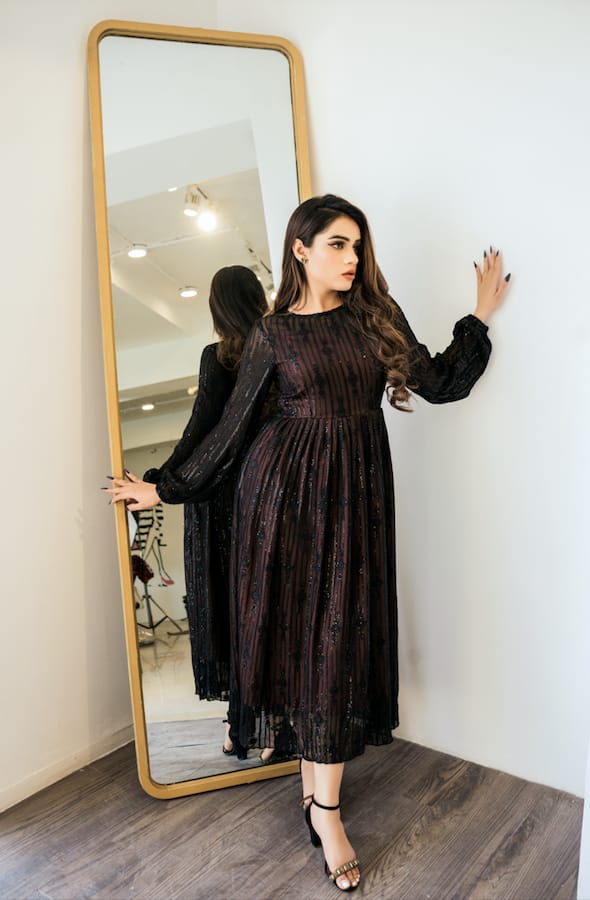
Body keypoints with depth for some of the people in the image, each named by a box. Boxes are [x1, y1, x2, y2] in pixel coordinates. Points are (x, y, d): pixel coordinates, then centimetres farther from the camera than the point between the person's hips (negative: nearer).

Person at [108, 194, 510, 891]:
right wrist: (167, 489, 6)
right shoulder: (272, 334, 2)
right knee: (297, 624, 4)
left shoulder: (377, 315, 9)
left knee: (342, 634, 5)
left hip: (358, 488, 2)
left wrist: (481, 314, 7)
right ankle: (317, 795, 24)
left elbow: (442, 384, 7)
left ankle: (324, 805, 20)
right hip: (286, 485, -2)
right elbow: (231, 424, 5)